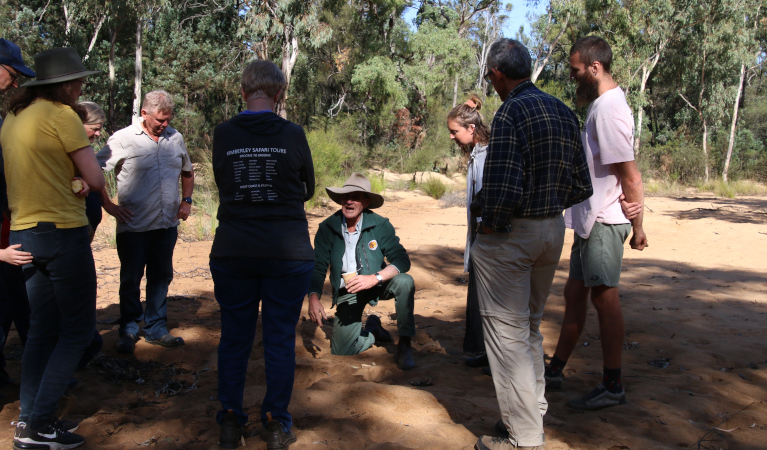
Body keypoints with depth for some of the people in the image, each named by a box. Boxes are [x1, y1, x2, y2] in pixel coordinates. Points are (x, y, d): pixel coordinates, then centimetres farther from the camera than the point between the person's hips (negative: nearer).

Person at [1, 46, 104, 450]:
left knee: (43, 329, 16)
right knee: (77, 330, 1)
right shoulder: (61, 114, -12)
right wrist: (84, 183, 7)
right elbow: (96, 179, -13)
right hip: (62, 232, -8)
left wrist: (68, 184, 6)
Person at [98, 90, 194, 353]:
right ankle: (128, 331, 20)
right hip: (133, 225, -4)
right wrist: (108, 205, -10)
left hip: (167, 223, 4)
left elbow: (187, 172, 22)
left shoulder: (175, 138, 8)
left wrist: (186, 200, 10)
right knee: (131, 279, 6)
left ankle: (156, 329, 24)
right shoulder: (123, 139, -7)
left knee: (161, 277, 11)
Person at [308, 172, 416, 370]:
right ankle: (373, 328, 23)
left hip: (376, 285, -1)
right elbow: (318, 267, -6)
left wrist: (375, 278, -34)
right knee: (341, 351, -10)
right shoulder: (327, 228, -9)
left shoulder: (380, 225, -13)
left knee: (405, 281, -32)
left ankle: (404, 344, -15)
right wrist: (313, 297, -23)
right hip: (347, 292, 1)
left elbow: (402, 260, -18)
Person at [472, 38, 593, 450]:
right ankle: (535, 416, 32)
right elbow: (582, 186, 10)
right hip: (554, 230, 8)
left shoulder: (511, 112, -16)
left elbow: (503, 190, -26)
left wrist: (489, 226, -10)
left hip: (511, 234, -8)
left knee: (507, 333, 2)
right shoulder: (563, 112, 8)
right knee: (530, 327, 21)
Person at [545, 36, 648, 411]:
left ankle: (613, 386, 9)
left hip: (603, 222, -10)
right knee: (575, 294, 15)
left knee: (605, 297, -2)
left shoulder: (609, 109, -18)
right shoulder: (599, 105, 14)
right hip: (588, 220, 10)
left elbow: (630, 175, -19)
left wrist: (637, 225, -16)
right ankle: (555, 371, 27)